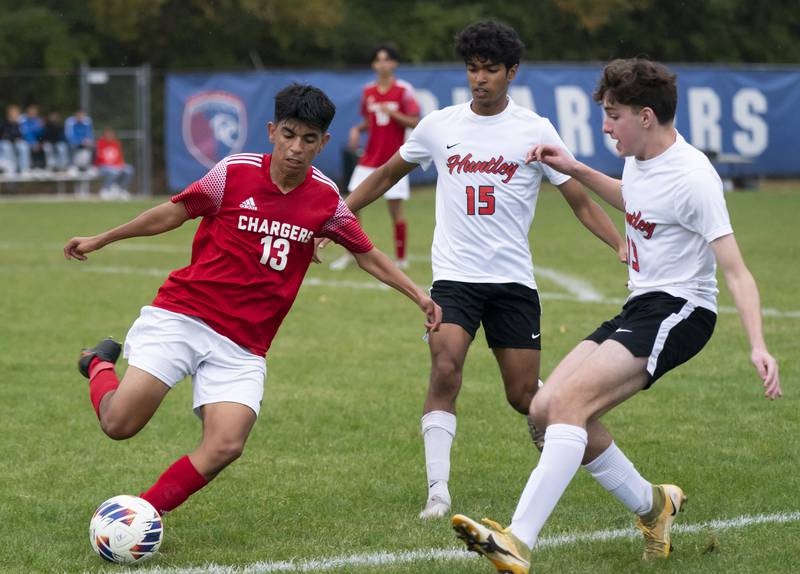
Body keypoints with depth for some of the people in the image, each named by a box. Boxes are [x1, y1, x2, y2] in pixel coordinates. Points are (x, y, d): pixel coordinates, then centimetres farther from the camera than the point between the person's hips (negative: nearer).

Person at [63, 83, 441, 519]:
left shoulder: (326, 199, 2)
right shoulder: (235, 173, -6)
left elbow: (366, 254, 18)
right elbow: (174, 213, 8)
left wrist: (418, 296, 10)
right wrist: (100, 240, 14)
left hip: (242, 347, 2)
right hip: (181, 315, -2)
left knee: (226, 446, -19)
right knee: (120, 424, -15)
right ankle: (100, 365, 20)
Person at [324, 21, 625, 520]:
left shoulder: (536, 131, -1)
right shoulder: (439, 126, 5)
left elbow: (581, 201, 2)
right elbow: (387, 175, 20)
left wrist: (623, 246, -11)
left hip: (513, 280, 0)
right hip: (454, 276, 1)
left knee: (524, 394, 2)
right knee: (445, 371, -22)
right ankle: (438, 492, -21)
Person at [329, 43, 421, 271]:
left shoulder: (404, 90, -6)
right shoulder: (368, 91, 8)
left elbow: (415, 122, -8)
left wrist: (392, 113, -22)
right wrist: (357, 130, -2)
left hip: (394, 160, -4)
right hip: (369, 158, 4)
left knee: (395, 209, -2)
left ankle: (401, 258, 10)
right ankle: (349, 254, 10)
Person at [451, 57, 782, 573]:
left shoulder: (692, 178, -18)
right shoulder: (641, 159, 8)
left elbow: (735, 269, -22)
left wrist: (758, 346, -32)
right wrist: (576, 170, 26)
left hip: (677, 312, -9)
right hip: (639, 306, 9)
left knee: (569, 401, -26)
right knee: (546, 410, 1)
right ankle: (652, 506, 19)